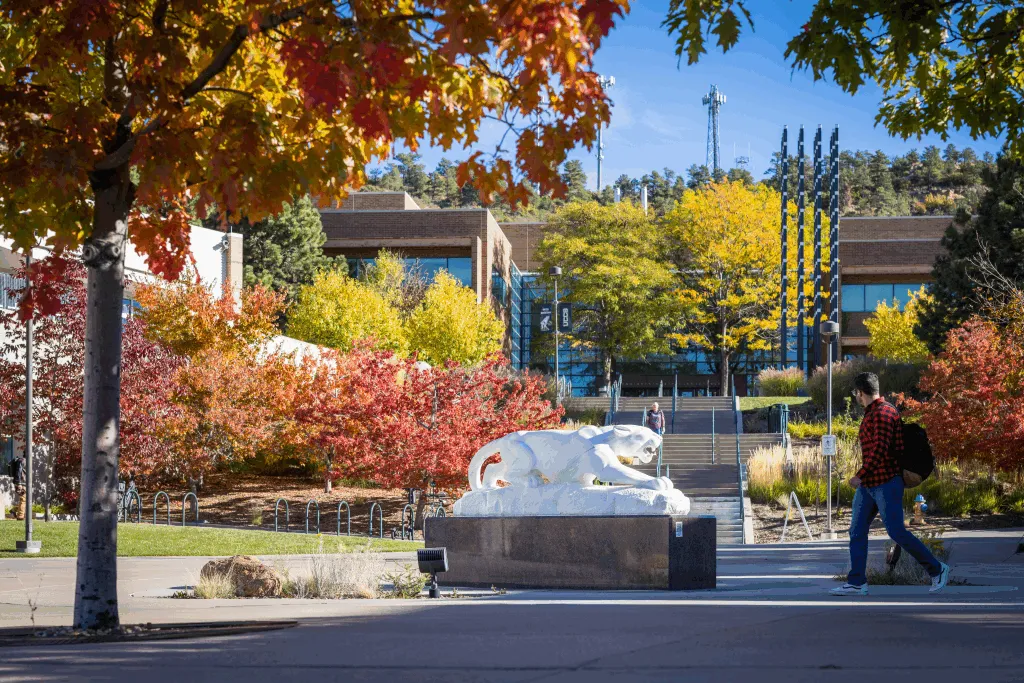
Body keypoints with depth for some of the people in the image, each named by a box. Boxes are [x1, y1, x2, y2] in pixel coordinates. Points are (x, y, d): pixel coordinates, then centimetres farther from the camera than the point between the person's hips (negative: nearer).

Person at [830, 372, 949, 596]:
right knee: (857, 531, 3)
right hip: (868, 485, 10)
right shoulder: (872, 413, 15)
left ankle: (937, 569, 6)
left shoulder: (883, 413, -16)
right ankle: (857, 582, 4)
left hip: (886, 483, -10)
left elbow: (880, 449, -24)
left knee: (896, 532, -7)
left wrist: (860, 475, -24)